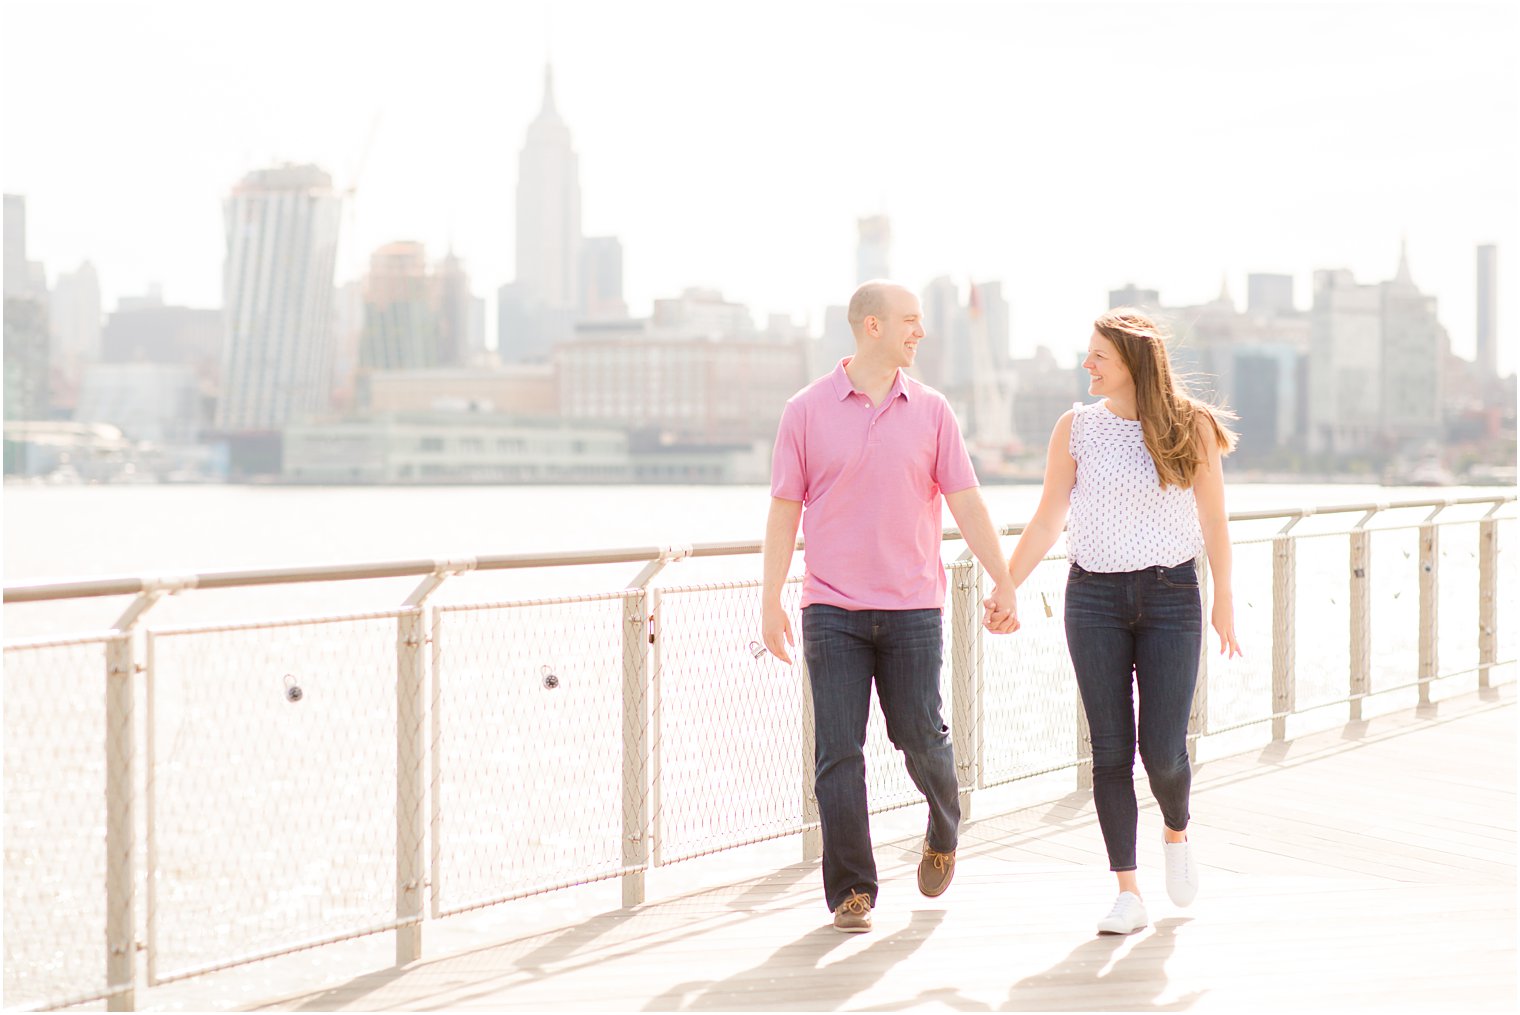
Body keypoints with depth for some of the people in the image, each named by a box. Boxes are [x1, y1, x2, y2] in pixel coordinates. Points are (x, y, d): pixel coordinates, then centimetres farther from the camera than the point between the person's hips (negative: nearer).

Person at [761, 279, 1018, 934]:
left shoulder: (930, 410, 6)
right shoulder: (807, 411, 1)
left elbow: (966, 503, 7)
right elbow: (784, 511, 3)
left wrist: (1003, 584, 3)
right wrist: (770, 602, -1)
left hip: (913, 608, 1)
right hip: (832, 609, -1)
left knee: (922, 738, 2)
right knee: (838, 753, -3)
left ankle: (942, 835, 33)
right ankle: (851, 891, 6)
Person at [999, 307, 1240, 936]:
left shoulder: (1190, 426, 1)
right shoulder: (1076, 429, 3)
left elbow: (1213, 518, 7)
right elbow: (1046, 523, 6)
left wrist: (1223, 600, 5)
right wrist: (1004, 589, 1)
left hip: (1170, 596, -1)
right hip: (1095, 598, 1)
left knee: (1164, 751, -5)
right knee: (1111, 750, -1)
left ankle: (1176, 832, 29)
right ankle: (1128, 894, 6)